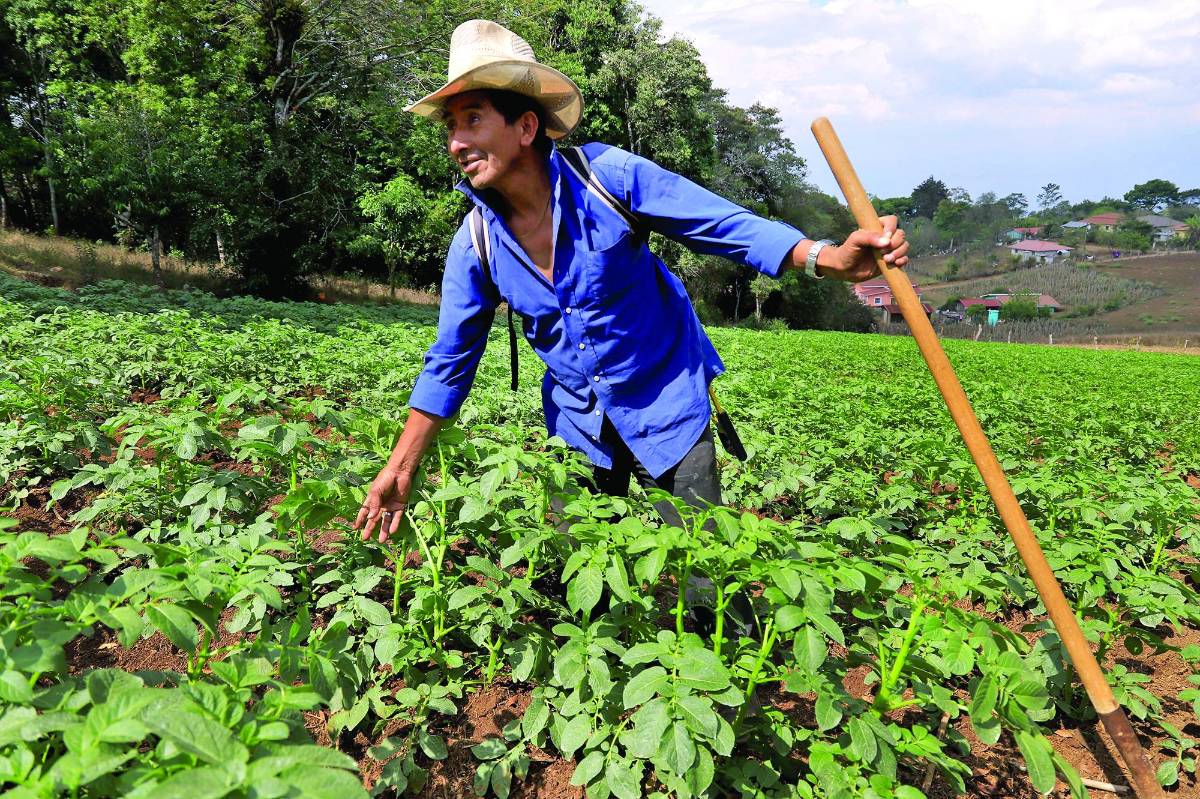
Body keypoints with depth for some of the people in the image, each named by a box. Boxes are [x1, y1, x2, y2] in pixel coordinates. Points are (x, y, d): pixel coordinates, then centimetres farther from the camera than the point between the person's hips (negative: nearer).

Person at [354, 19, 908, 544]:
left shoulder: (607, 175, -20)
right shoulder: (474, 246, -10)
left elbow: (727, 224, -18)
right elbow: (448, 364, -2)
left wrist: (829, 258, -32)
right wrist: (401, 471, -2)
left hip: (667, 402, -3)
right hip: (577, 420, 3)